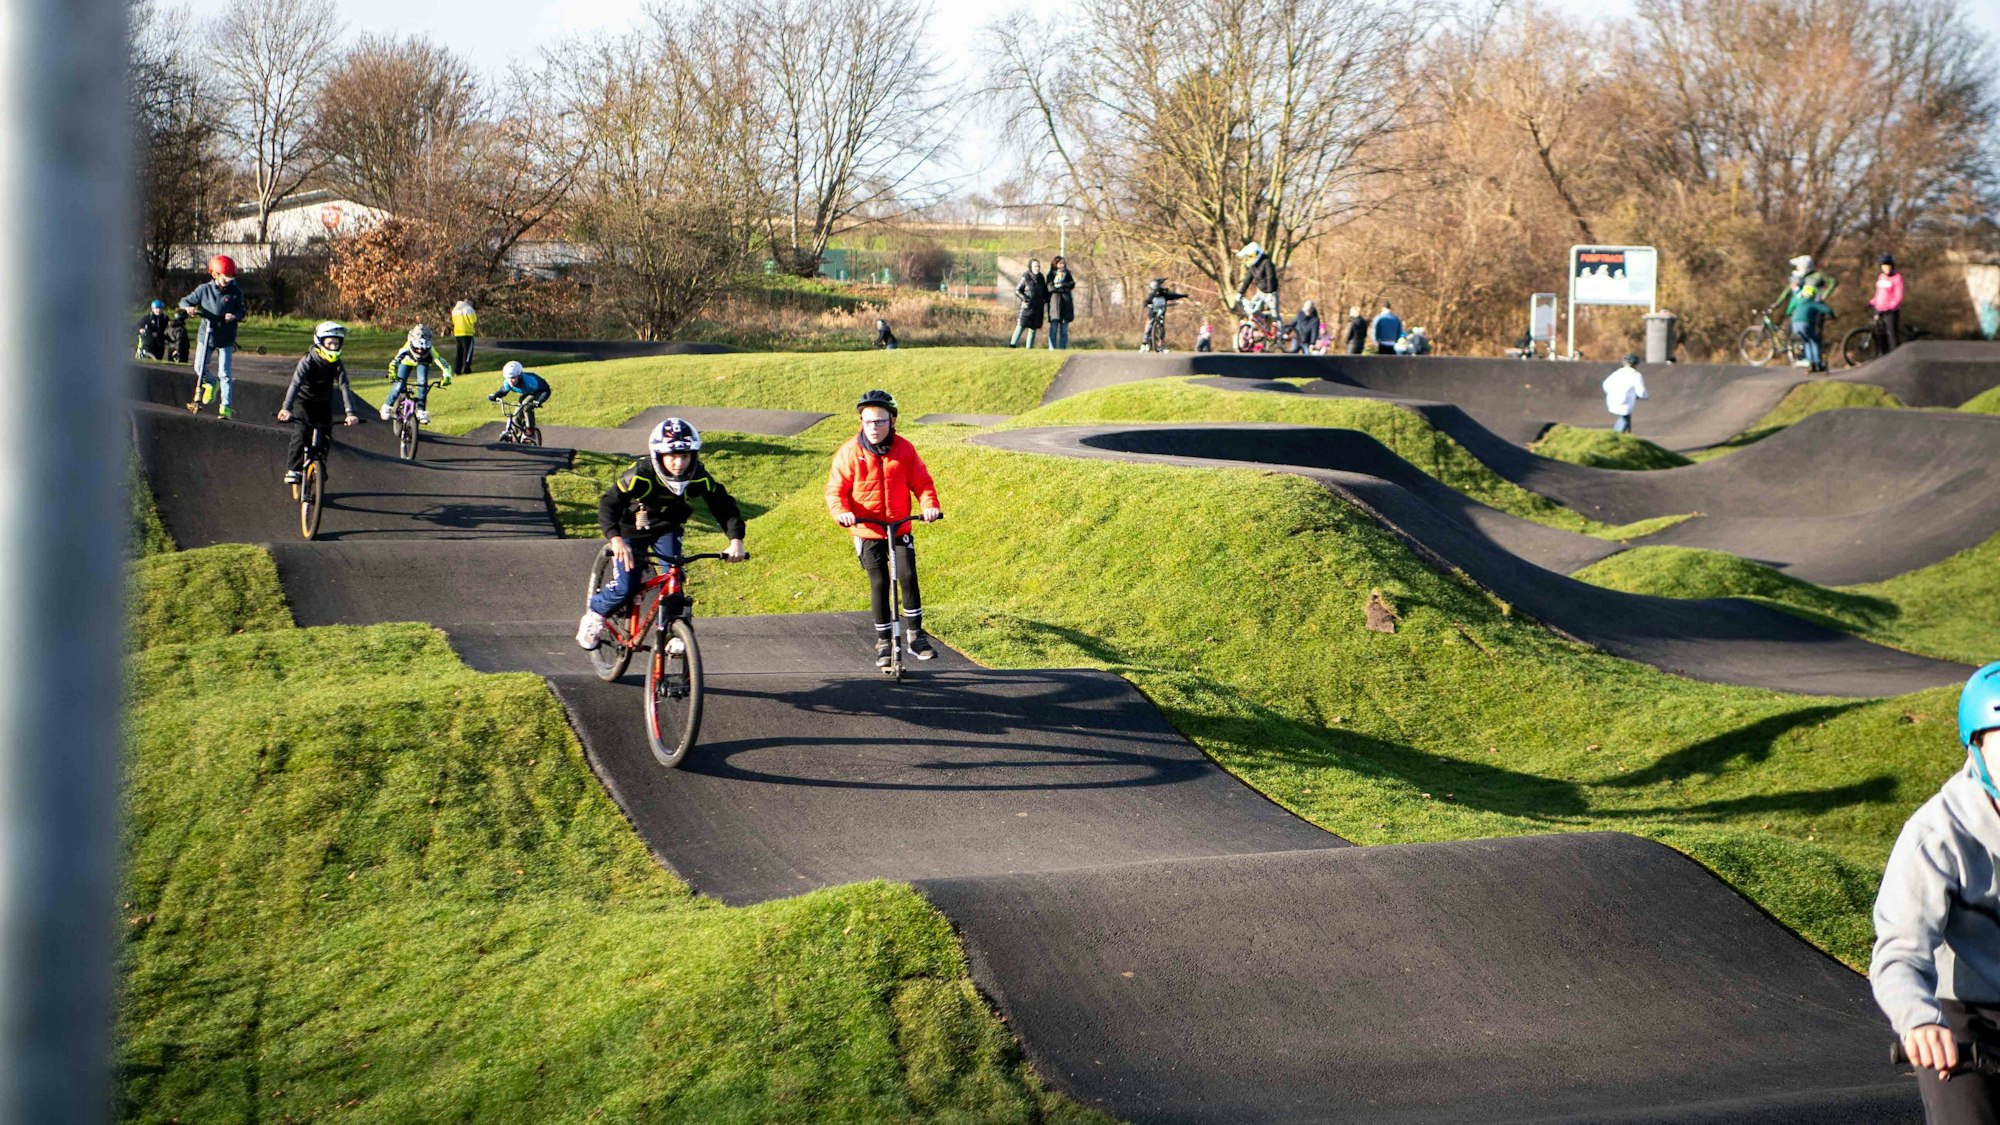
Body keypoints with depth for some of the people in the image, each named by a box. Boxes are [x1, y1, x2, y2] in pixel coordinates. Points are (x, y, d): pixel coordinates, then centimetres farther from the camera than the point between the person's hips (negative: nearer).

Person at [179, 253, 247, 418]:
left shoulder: (235, 291, -4)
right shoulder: (204, 289, -2)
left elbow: (241, 310, 2)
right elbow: (185, 301, 5)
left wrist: (234, 316, -20)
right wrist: (189, 307, -18)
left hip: (226, 338, -2)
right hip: (206, 335, 2)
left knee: (224, 373, -5)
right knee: (199, 368, 4)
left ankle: (226, 407, -4)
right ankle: (210, 384, 37)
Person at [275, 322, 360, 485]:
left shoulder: (337, 365, -17)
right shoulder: (308, 361, -27)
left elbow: (344, 387, -26)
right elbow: (295, 384, -39)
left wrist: (349, 413, -40)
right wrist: (286, 408, -53)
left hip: (323, 403, 3)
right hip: (303, 400, -3)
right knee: (301, 434, -19)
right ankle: (292, 470, -12)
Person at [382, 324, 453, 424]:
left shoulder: (430, 351, -41)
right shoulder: (407, 349, -44)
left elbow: (444, 365, -42)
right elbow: (394, 362, -53)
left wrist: (446, 377, -58)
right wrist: (392, 374, -70)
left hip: (422, 363, 1)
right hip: (407, 362, -1)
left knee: (422, 383, -20)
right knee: (399, 385, -11)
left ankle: (421, 411, -4)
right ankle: (387, 406, 15)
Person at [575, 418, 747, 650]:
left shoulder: (699, 478, -25)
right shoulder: (641, 475, -35)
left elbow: (724, 505, -18)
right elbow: (608, 504, -38)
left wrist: (735, 540, -34)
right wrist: (615, 539, -55)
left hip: (667, 529, 3)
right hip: (633, 530, -3)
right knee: (625, 589, -11)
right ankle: (594, 615, 19)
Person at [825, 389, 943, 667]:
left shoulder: (904, 449, -5)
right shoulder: (850, 452, -10)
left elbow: (922, 482, 1)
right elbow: (836, 488, -7)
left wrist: (929, 504, -18)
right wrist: (842, 511, -26)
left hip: (900, 528, 1)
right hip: (867, 531, -1)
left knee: (908, 576, -12)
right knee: (879, 583, 0)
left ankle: (915, 634, 2)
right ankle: (883, 642, 14)